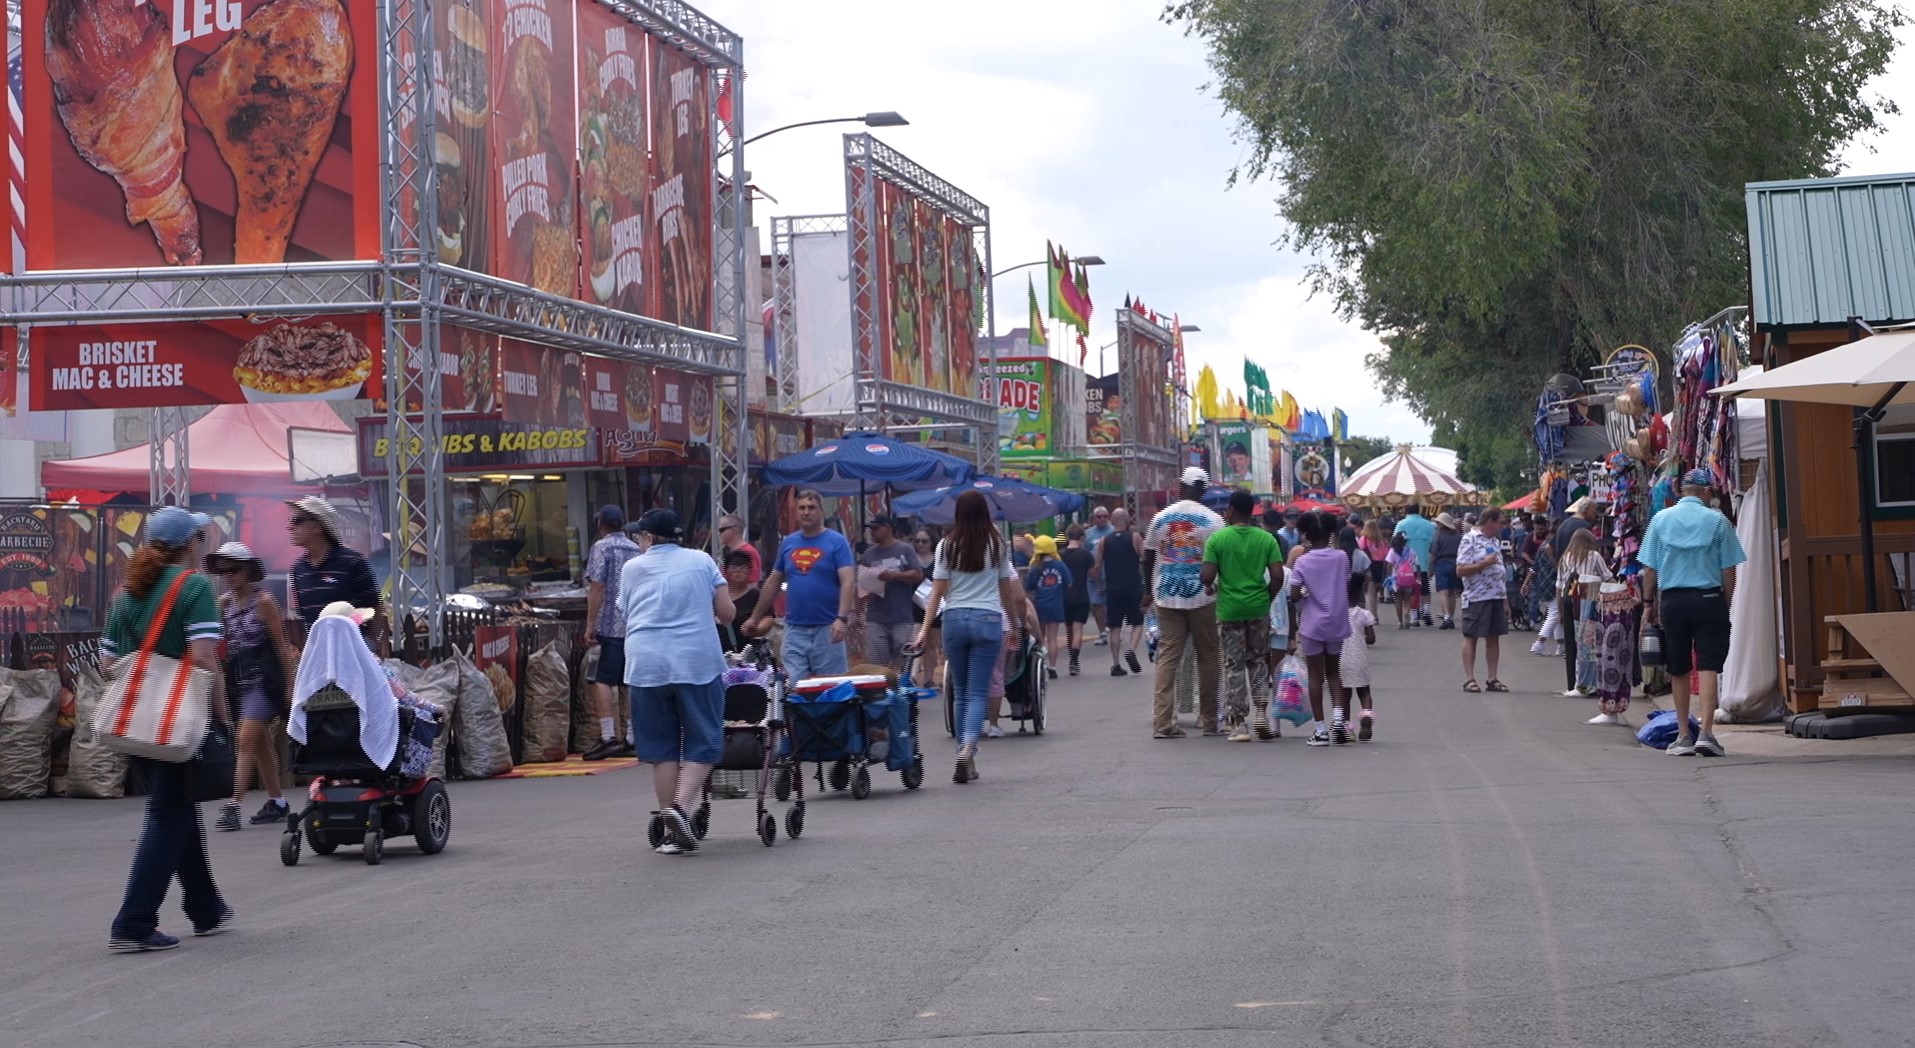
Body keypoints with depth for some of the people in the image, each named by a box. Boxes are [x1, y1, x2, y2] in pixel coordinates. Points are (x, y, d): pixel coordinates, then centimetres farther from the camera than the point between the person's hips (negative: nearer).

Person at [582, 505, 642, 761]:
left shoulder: (601, 547, -3)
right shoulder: (636, 549, 14)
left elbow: (597, 587, -10)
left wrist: (590, 624, -9)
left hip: (610, 625, -6)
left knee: (602, 680, -7)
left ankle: (608, 737, -16)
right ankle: (632, 739, 8)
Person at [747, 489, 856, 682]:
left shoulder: (837, 542, -3)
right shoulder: (788, 543, 9)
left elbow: (848, 582, -12)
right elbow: (773, 583, 17)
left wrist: (842, 619, -25)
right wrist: (756, 618, 18)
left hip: (827, 628, -4)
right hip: (794, 628, 4)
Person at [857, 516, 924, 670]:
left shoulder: (905, 550, 4)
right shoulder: (869, 554, 11)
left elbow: (918, 575, -2)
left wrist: (895, 575, -15)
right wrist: (864, 592, -12)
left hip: (902, 619, -2)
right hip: (876, 619, 2)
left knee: (903, 664, 2)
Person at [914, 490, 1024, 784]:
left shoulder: (947, 546, 1)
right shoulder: (997, 545, 2)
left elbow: (938, 591, -2)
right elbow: (1008, 592, 8)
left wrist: (925, 628, 0)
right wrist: (1015, 626, 20)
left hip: (954, 619, 1)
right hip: (988, 619, -1)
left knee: (960, 692, 12)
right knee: (978, 692, -1)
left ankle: (966, 755, 13)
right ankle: (968, 748, -22)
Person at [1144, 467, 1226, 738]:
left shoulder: (1161, 518, 5)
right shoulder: (1212, 520, -4)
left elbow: (1148, 558, 9)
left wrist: (1149, 591, 21)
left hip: (1166, 596, 3)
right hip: (1202, 597, -3)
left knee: (1167, 656, 2)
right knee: (1208, 657, 8)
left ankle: (1162, 722, -6)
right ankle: (1209, 721, 12)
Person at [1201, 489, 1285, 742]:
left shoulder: (1217, 539, -7)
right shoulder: (1266, 539, -1)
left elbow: (1207, 575, -13)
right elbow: (1277, 576, -7)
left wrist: (1209, 587, 9)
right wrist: (1267, 598, 9)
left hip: (1229, 609, -2)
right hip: (1258, 608, 2)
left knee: (1234, 665, 6)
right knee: (1258, 661, 17)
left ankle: (1238, 723, 5)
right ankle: (1261, 713, 5)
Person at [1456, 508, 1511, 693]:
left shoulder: (1495, 541, 16)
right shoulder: (1470, 540, -8)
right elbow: (1460, 570, -14)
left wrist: (1505, 600, 18)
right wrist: (1485, 563, -19)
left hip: (1497, 597, 8)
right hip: (1476, 598, -8)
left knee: (1494, 637, 8)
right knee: (1471, 637, -2)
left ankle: (1492, 678, 13)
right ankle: (1469, 679, 0)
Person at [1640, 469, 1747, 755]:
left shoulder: (1661, 519, 3)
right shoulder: (1717, 520, -2)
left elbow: (1649, 570, 4)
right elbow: (1728, 570, -2)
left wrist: (1651, 604, 14)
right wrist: (1726, 606, 9)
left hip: (1672, 600, 2)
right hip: (1708, 599, -2)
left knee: (1678, 670, 11)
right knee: (1708, 666, -3)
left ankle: (1683, 735, 16)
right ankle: (1706, 732, -14)